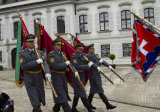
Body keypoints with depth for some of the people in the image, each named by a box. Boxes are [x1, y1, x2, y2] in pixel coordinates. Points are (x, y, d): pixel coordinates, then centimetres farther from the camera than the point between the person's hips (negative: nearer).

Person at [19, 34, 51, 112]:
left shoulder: (40, 53, 5)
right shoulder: (22, 54, -3)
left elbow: (44, 63, -11)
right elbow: (24, 67, -15)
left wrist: (47, 73, -30)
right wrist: (36, 62, -22)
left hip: (39, 78, 4)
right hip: (29, 79, -3)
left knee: (40, 96, 14)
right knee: (34, 99, -7)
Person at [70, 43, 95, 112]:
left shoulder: (81, 56, 12)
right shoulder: (73, 56, -14)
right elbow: (77, 67, -23)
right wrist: (88, 66, -21)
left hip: (82, 75, 9)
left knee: (77, 93, 14)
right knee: (81, 92, -5)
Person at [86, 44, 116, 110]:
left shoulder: (95, 55, 13)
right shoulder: (88, 56, -13)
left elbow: (102, 61, 11)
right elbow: (92, 66, -21)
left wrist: (109, 66, -2)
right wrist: (100, 62, -13)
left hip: (97, 75, 9)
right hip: (93, 75, -9)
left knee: (93, 90, 14)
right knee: (99, 90, -6)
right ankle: (107, 104, -3)